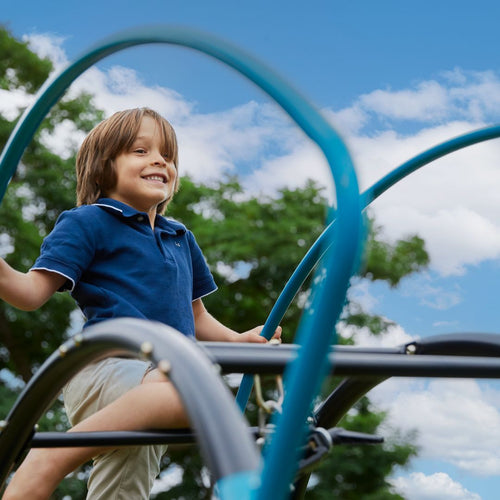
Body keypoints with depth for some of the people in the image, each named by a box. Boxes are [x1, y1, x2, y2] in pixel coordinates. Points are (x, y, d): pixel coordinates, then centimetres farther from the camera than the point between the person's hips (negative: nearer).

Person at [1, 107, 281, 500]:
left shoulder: (182, 238, 23)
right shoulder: (87, 222, 2)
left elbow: (194, 315, 31)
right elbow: (32, 293, -7)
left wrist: (238, 340, 15)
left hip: (158, 373, 8)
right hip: (103, 368, -7)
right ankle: (54, 455, -29)